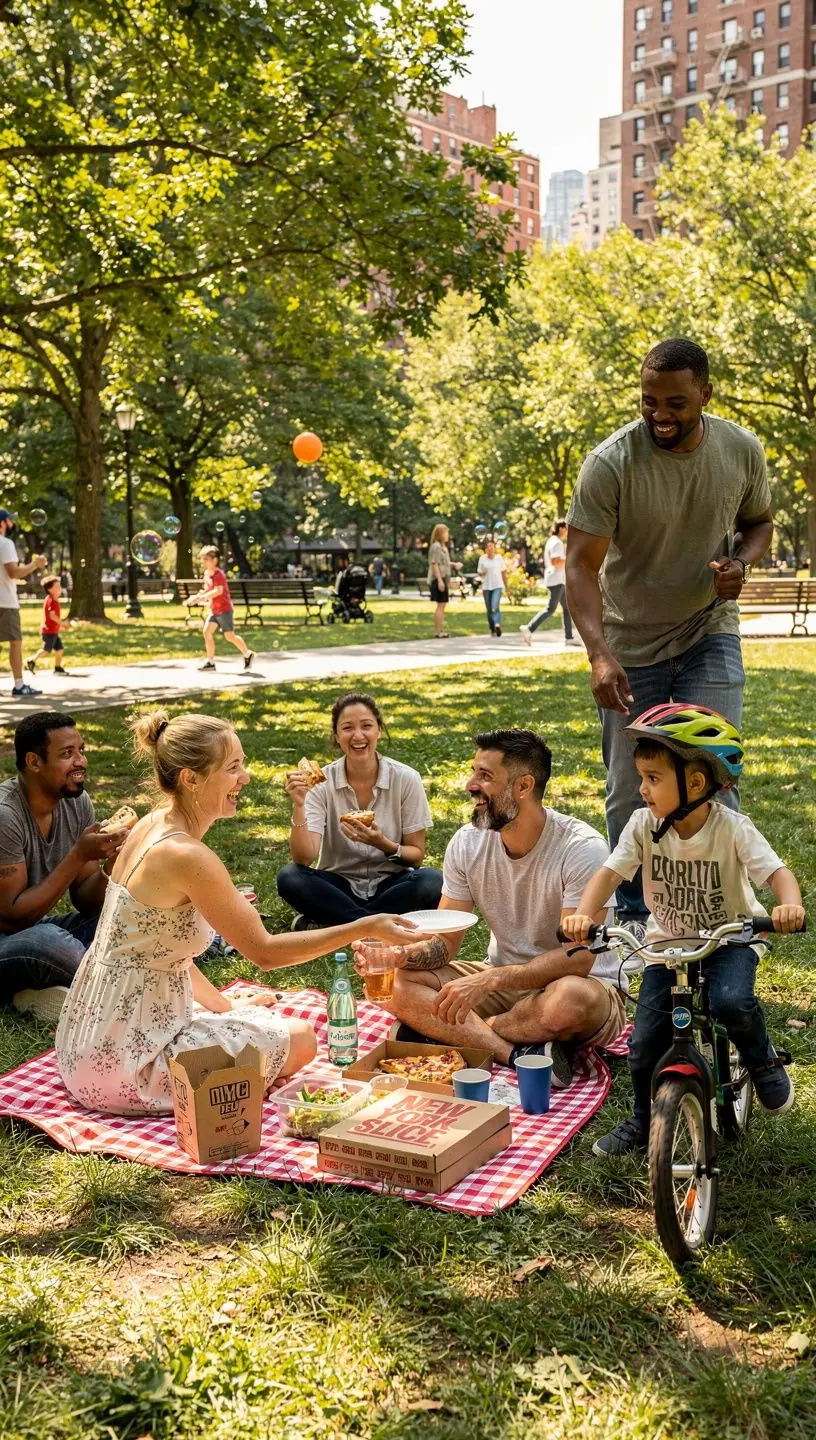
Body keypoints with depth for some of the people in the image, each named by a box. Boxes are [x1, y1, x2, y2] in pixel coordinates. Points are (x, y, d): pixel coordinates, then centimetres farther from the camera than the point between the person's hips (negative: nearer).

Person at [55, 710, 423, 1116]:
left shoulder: (151, 826, 4)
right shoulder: (188, 857, -24)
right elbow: (264, 952, -17)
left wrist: (224, 1004, 15)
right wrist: (366, 927, -16)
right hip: (126, 1062, -9)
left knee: (263, 1017, 26)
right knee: (299, 1040, 1)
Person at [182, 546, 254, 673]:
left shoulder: (218, 574, -18)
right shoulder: (207, 573, 9)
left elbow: (218, 591, -32)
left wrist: (201, 598, -37)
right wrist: (196, 598, 5)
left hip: (224, 609, -8)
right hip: (214, 609, 8)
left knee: (229, 635, -2)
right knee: (207, 632, -4)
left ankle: (248, 654, 18)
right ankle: (210, 661, 0)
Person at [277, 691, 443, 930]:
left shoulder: (406, 779, -10)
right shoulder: (322, 782, -9)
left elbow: (416, 856, -5)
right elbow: (304, 859, -18)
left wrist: (383, 845, -25)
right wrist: (298, 806, -32)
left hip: (391, 884, 0)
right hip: (338, 886, 0)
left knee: (432, 882, -31)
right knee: (289, 877, -28)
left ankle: (329, 921, -19)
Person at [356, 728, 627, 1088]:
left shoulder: (582, 849, -21)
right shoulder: (467, 843, -4)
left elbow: (577, 958, -28)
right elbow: (444, 942, -3)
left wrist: (489, 980, -39)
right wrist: (401, 953, -26)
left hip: (584, 981, -5)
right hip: (502, 981, 5)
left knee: (572, 998, -41)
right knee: (402, 983, -17)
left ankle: (440, 1033, -20)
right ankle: (521, 1055, -29)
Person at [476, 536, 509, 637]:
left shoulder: (499, 558, 2)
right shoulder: (482, 559, 3)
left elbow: (504, 573, 9)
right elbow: (479, 573, 11)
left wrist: (506, 588, 11)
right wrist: (482, 574, -15)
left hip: (497, 586, -2)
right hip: (486, 587, 2)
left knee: (495, 607, -23)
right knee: (489, 609, 6)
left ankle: (497, 625, -38)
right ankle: (492, 629, 18)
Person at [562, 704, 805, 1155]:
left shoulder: (732, 829, -22)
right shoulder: (643, 825, -15)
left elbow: (776, 871, -28)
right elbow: (609, 872, -19)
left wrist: (790, 905, -51)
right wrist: (583, 915, -38)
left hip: (730, 936, -3)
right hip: (667, 939, 3)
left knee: (730, 1001, -33)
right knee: (646, 1040, -5)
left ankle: (762, 1060, 2)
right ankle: (643, 1123, 22)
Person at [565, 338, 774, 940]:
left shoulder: (742, 451, -9)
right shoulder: (610, 463, -20)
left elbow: (759, 521, 10)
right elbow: (581, 566, -22)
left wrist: (742, 562, -14)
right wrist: (599, 654, -35)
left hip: (710, 631, 1)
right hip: (631, 645, -1)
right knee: (629, 792, 6)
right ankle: (634, 914, 25)